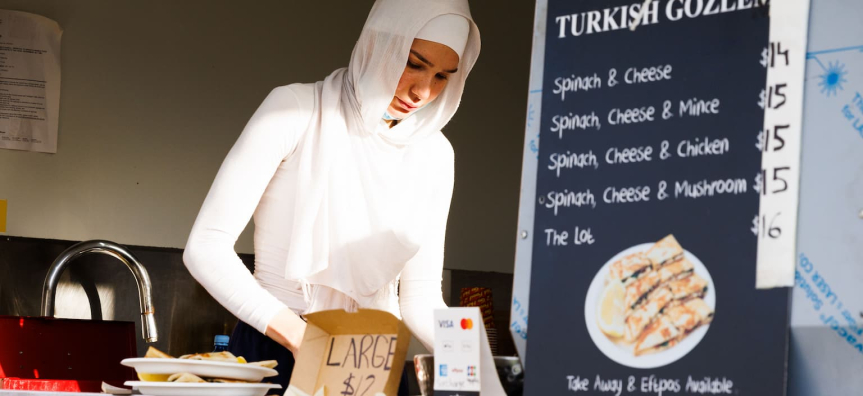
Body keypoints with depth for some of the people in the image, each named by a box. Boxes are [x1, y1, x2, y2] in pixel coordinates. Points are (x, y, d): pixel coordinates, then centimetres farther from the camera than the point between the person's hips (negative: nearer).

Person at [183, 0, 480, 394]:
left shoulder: (434, 155, 9)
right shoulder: (295, 110, -4)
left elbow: (420, 299, 12)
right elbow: (206, 246, -10)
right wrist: (298, 334, -20)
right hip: (276, 350, -4)